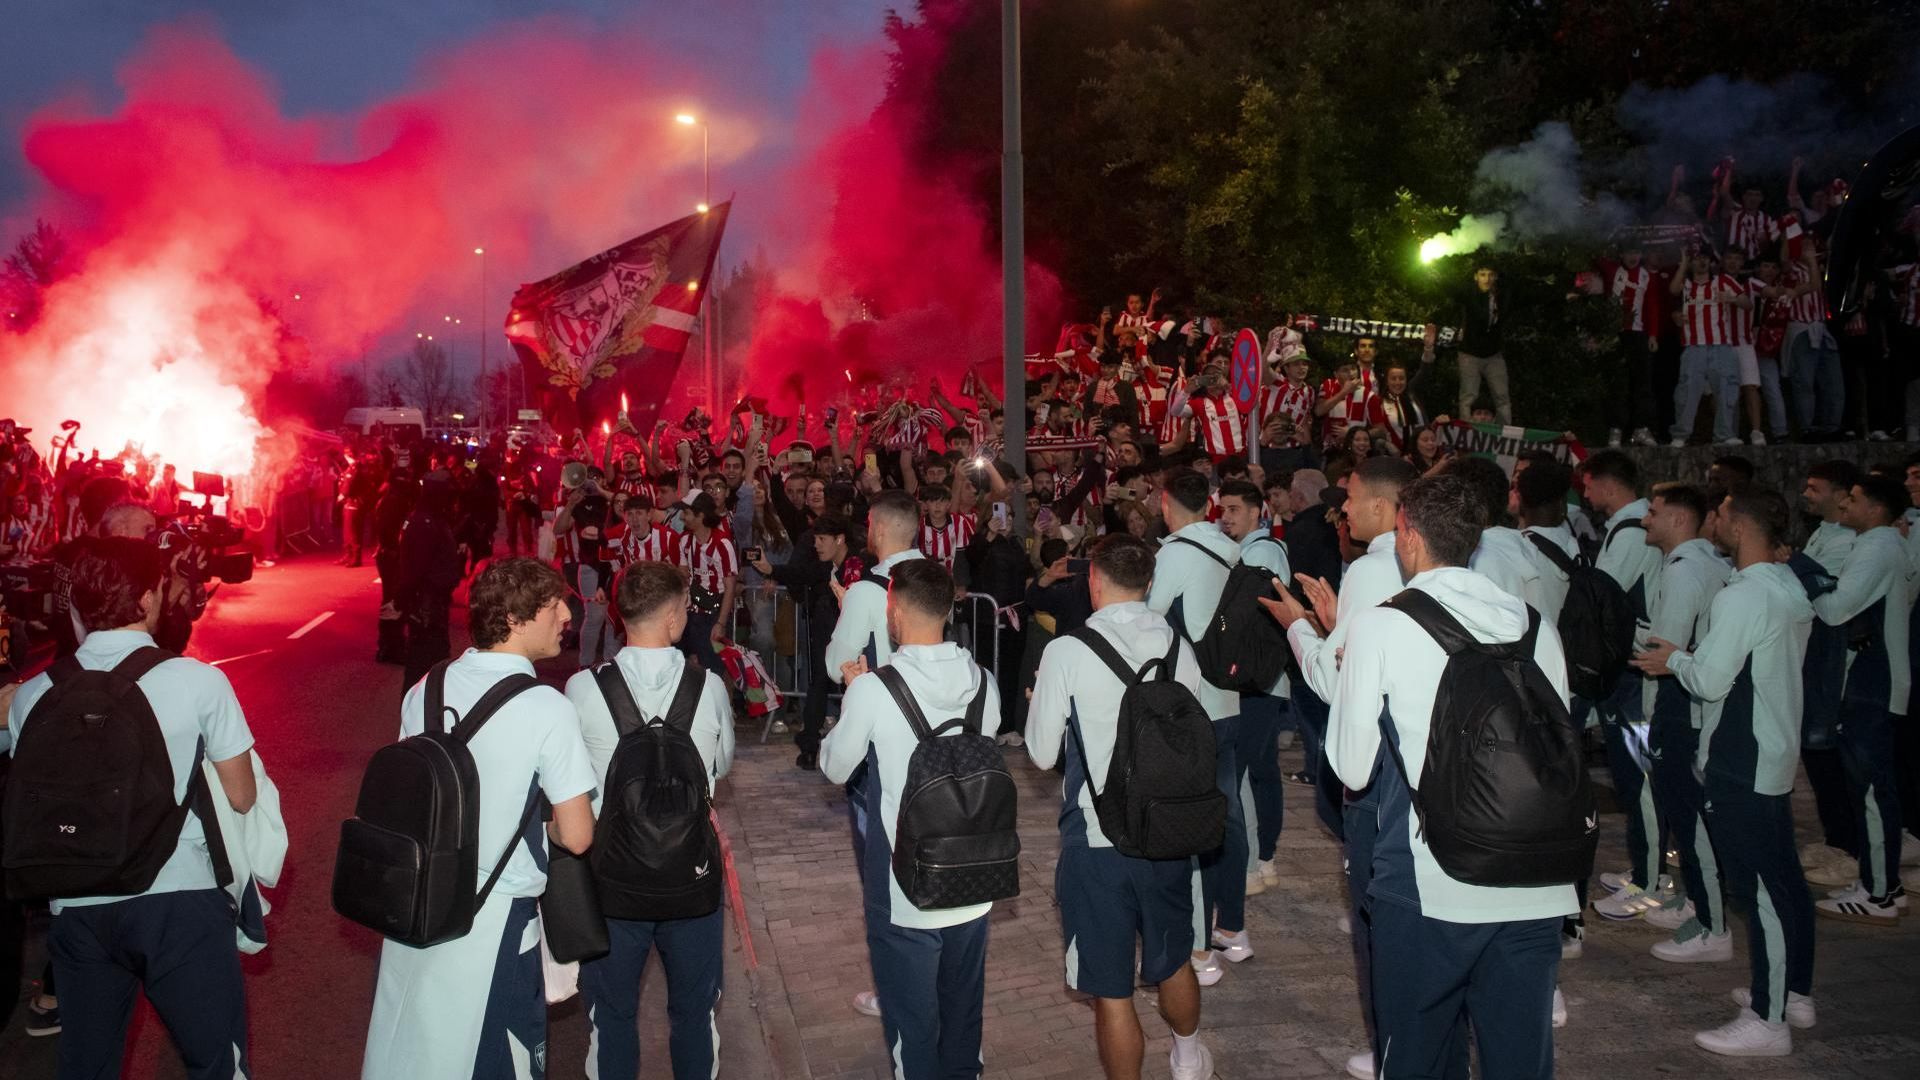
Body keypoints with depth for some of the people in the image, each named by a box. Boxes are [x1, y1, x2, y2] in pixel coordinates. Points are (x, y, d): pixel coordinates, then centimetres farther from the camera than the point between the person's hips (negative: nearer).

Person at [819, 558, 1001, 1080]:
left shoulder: (874, 689, -17)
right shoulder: (982, 682, -4)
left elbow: (835, 766, -4)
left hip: (904, 890, -4)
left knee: (912, 1019, 10)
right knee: (963, 1015, 21)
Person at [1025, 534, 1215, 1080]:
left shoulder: (1067, 652, -14)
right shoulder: (1179, 647, -3)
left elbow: (1042, 753, -6)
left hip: (1095, 839, -5)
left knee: (1112, 991, 9)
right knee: (1173, 960, 27)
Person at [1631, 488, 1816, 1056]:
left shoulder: (1742, 597, -21)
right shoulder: (1790, 588, 10)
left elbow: (1710, 681, -21)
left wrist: (1675, 659, -3)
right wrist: (1689, 658, 12)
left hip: (1741, 765, -10)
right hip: (1777, 755, 10)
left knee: (1758, 889, -3)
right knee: (1784, 880, 19)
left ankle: (1767, 1020, 4)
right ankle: (1794, 990, 32)